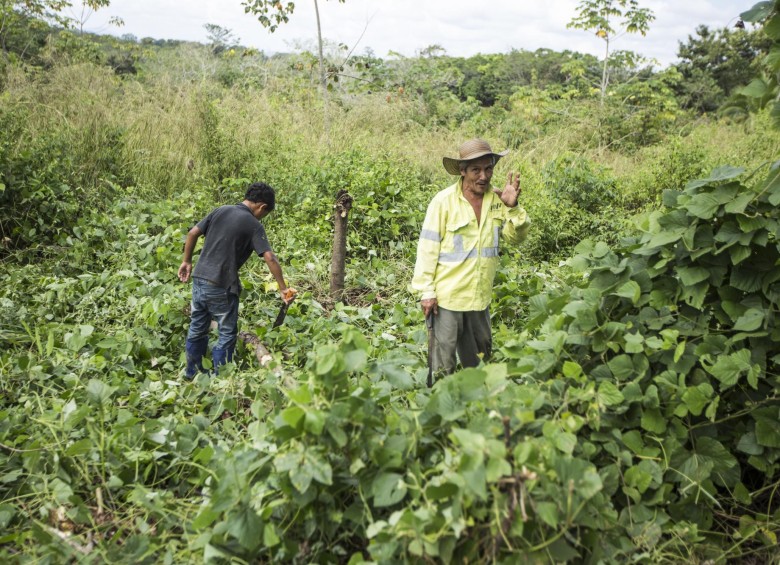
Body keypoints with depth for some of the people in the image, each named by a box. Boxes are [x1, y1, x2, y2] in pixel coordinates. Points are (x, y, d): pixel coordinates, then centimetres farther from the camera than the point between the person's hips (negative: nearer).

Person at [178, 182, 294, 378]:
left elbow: (192, 233, 6)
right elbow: (270, 258, -16)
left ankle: (192, 374, 33)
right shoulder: (253, 225, -8)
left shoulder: (220, 211, 7)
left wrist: (187, 261, 17)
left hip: (199, 279, 6)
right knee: (227, 335, 10)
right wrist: (283, 289, -10)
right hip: (221, 288, -6)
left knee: (197, 329, 20)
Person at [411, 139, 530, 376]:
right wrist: (426, 291, -13)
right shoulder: (444, 201, -12)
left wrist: (513, 208, -12)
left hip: (480, 297, 5)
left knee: (479, 358, 20)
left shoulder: (496, 199, 1)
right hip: (446, 296, -5)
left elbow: (515, 237, 6)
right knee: (442, 362, 2)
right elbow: (427, 248, -11)